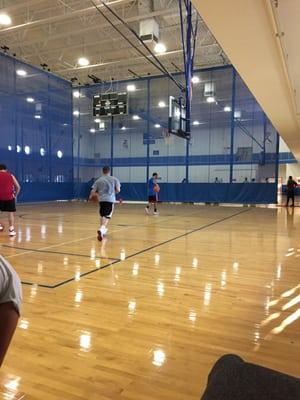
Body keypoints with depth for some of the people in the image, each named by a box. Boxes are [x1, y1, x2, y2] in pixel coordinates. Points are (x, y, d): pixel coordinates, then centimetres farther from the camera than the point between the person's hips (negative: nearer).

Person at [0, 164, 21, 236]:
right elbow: (18, 187, 10)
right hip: (9, 196, 1)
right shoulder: (11, 175, 13)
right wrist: (15, 195, 20)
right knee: (11, 213, 7)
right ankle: (11, 229, 2)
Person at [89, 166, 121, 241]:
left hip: (101, 199, 2)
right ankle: (102, 229, -24)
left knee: (102, 215, 21)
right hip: (110, 199, -2)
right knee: (107, 217, -1)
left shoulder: (98, 180, 7)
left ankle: (102, 230, 30)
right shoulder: (114, 179, 4)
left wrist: (90, 196, 25)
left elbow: (93, 191, 4)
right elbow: (118, 190, 0)